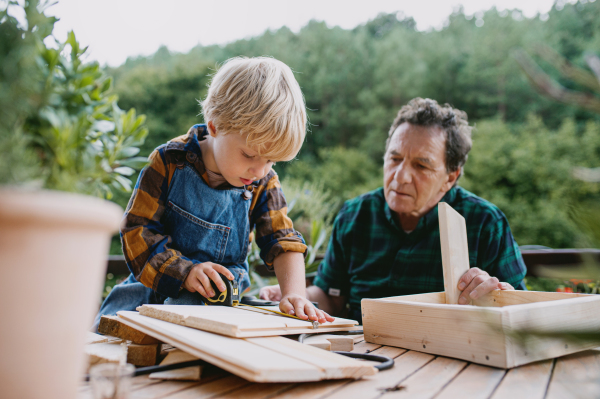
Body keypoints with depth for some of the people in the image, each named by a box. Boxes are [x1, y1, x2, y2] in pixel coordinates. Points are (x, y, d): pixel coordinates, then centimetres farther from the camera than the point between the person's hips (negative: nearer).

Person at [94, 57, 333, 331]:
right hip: (159, 284, 1)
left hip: (226, 294, 0)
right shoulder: (170, 162, -11)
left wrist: (294, 292, -21)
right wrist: (184, 270, -24)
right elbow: (137, 228, -11)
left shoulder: (263, 183, -4)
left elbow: (283, 241, -3)